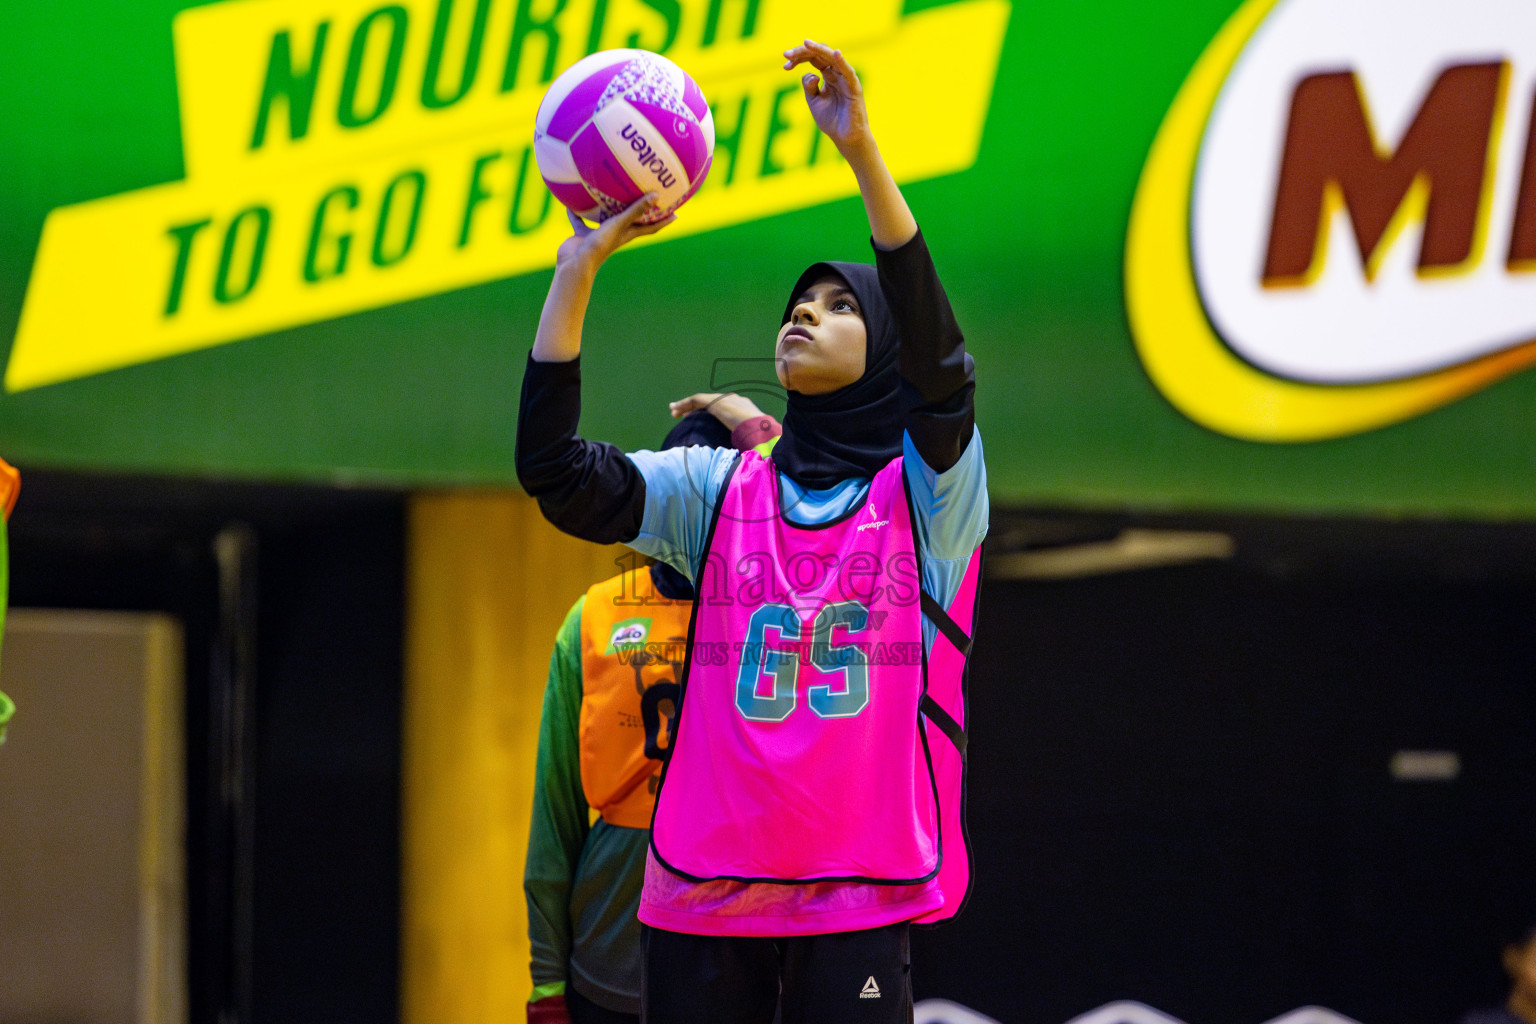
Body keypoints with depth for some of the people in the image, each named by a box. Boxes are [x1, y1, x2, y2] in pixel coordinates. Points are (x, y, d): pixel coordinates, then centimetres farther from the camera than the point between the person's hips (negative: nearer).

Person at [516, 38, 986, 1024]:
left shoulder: (926, 490, 5)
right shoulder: (719, 488, 14)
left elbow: (939, 365, -15)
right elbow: (554, 471, 1)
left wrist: (861, 149, -23)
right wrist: (579, 267, -6)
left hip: (859, 895, -3)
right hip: (705, 890, 3)